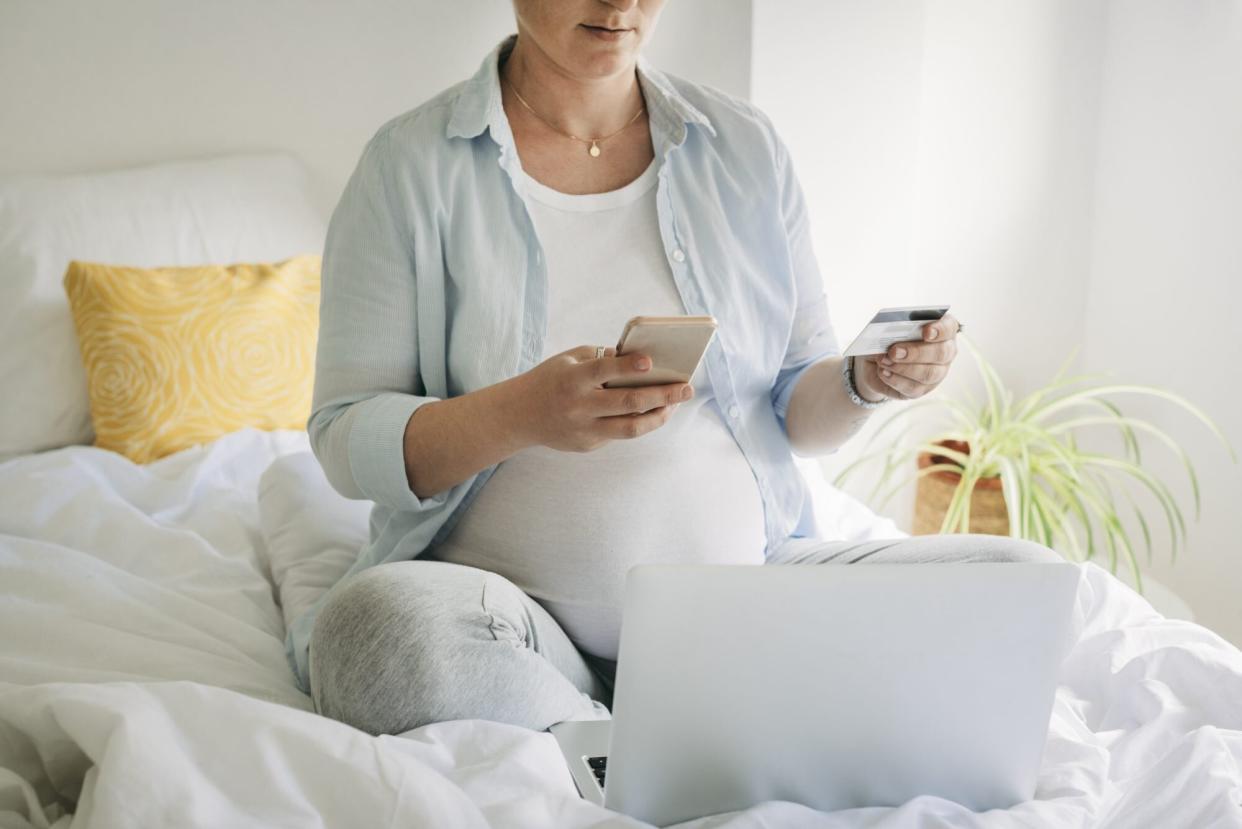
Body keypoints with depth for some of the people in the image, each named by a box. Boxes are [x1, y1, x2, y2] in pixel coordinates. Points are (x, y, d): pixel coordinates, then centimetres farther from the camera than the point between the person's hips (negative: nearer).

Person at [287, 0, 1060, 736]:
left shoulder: (747, 147, 7)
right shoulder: (412, 163, -3)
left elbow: (795, 412, 11)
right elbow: (346, 441, -7)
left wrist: (864, 383, -12)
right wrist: (519, 416, -26)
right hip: (514, 604, -3)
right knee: (376, 628, -36)